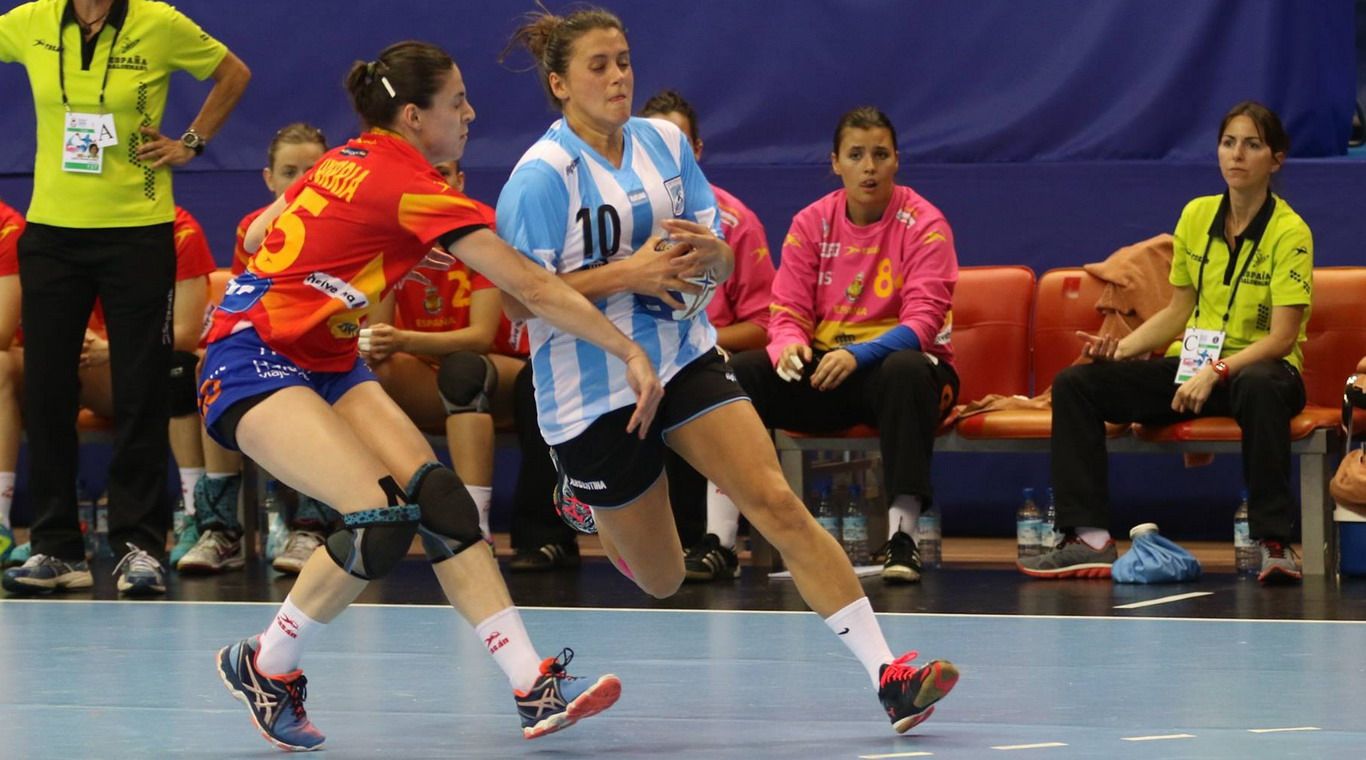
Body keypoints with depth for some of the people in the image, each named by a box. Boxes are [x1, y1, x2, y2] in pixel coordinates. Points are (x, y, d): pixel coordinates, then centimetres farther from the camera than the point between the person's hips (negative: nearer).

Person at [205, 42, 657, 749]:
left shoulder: (350, 161, 7)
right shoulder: (410, 186, -19)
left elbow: (257, 235, 17)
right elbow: (534, 288, -19)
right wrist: (632, 355, -16)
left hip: (324, 363, 9)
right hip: (251, 364, -9)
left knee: (439, 498, -8)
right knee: (384, 520, -23)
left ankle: (534, 688, -16)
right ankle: (263, 665, 0)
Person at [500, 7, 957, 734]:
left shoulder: (666, 142, 3)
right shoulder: (541, 175, -14)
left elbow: (722, 262, 8)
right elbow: (517, 298, -17)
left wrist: (710, 252, -17)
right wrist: (626, 273, -25)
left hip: (684, 359, 4)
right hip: (591, 393, -4)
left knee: (778, 504, -14)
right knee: (660, 579, 9)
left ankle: (886, 673, -17)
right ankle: (587, 499, 43)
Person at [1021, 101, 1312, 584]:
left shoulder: (1290, 232, -11)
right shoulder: (1196, 217, 6)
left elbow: (1282, 337, -17)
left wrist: (1216, 372, -29)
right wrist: (1121, 348, -2)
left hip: (1256, 368, -6)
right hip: (1189, 366, 6)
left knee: (1260, 386, -43)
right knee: (1075, 383, -10)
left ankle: (1273, 544, -39)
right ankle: (1090, 539, -16)